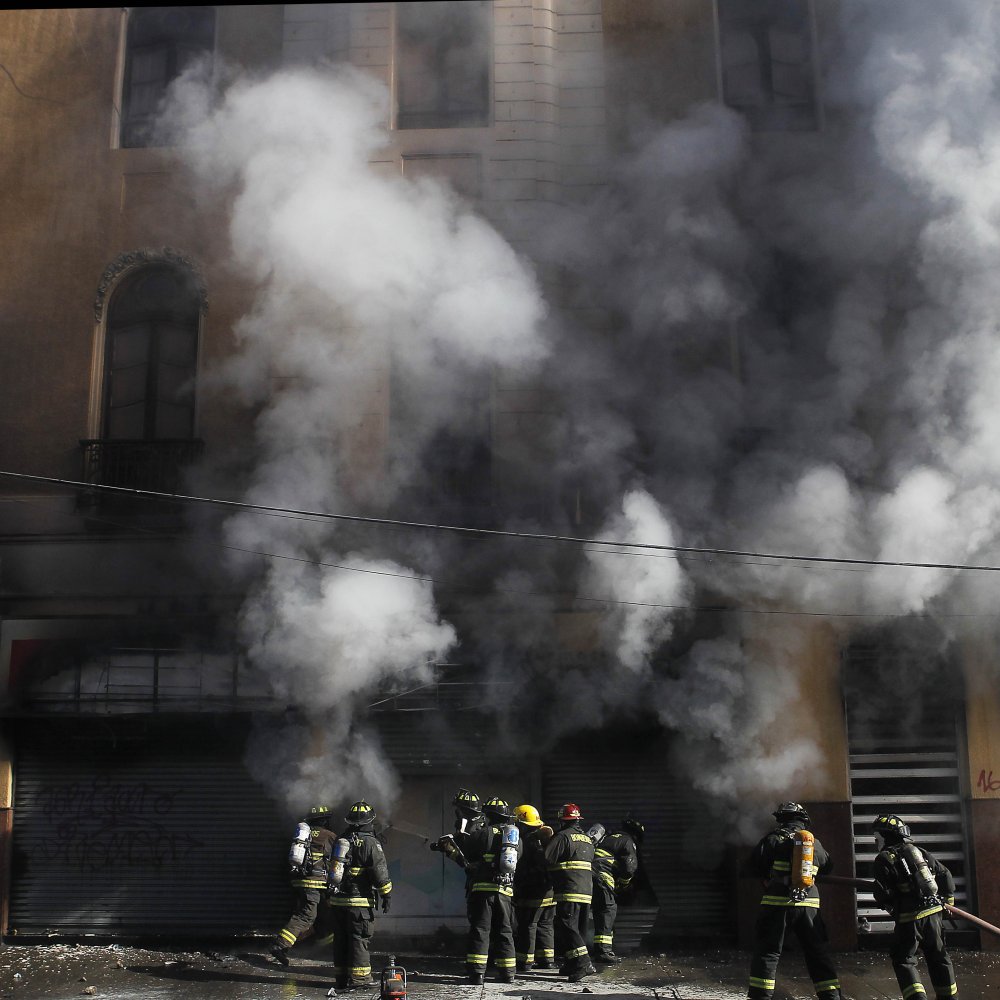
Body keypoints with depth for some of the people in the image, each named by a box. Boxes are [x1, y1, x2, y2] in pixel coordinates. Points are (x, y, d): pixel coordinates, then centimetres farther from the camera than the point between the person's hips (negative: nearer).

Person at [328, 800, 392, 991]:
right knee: (360, 939, -1)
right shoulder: (370, 843, -10)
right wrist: (386, 895, -4)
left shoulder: (341, 840, 12)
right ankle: (359, 977, -1)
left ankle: (342, 977, 17)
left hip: (337, 899, 7)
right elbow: (380, 872, -11)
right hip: (359, 900, -7)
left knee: (341, 939, 12)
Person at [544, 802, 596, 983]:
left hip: (569, 890, -8)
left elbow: (546, 859, -13)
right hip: (587, 891, 8)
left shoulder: (562, 836, -6)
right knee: (580, 929, 14)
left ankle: (583, 963, -16)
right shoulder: (588, 839, 20)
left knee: (566, 927, -8)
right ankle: (571, 965, 19)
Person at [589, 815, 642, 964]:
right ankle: (603, 951, -17)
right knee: (608, 910, -9)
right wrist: (621, 886, 10)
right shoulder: (628, 843, 4)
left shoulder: (609, 838, 30)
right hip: (601, 877, -8)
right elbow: (629, 868, -6)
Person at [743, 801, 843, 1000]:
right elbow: (827, 867, 28)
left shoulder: (774, 839, -1)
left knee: (767, 953, 3)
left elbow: (750, 868, -1)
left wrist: (766, 875, 18)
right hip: (809, 906, 3)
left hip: (778, 904, -3)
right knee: (818, 954, 15)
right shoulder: (815, 842, 11)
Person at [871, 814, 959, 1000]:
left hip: (910, 919, -6)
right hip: (934, 914, 6)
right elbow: (945, 875, 16)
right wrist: (947, 900, 29)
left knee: (903, 960, 3)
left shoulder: (885, 859, -9)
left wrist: (891, 907, 10)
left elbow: (883, 895, -12)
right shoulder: (921, 852, 11)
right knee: (938, 957, 19)